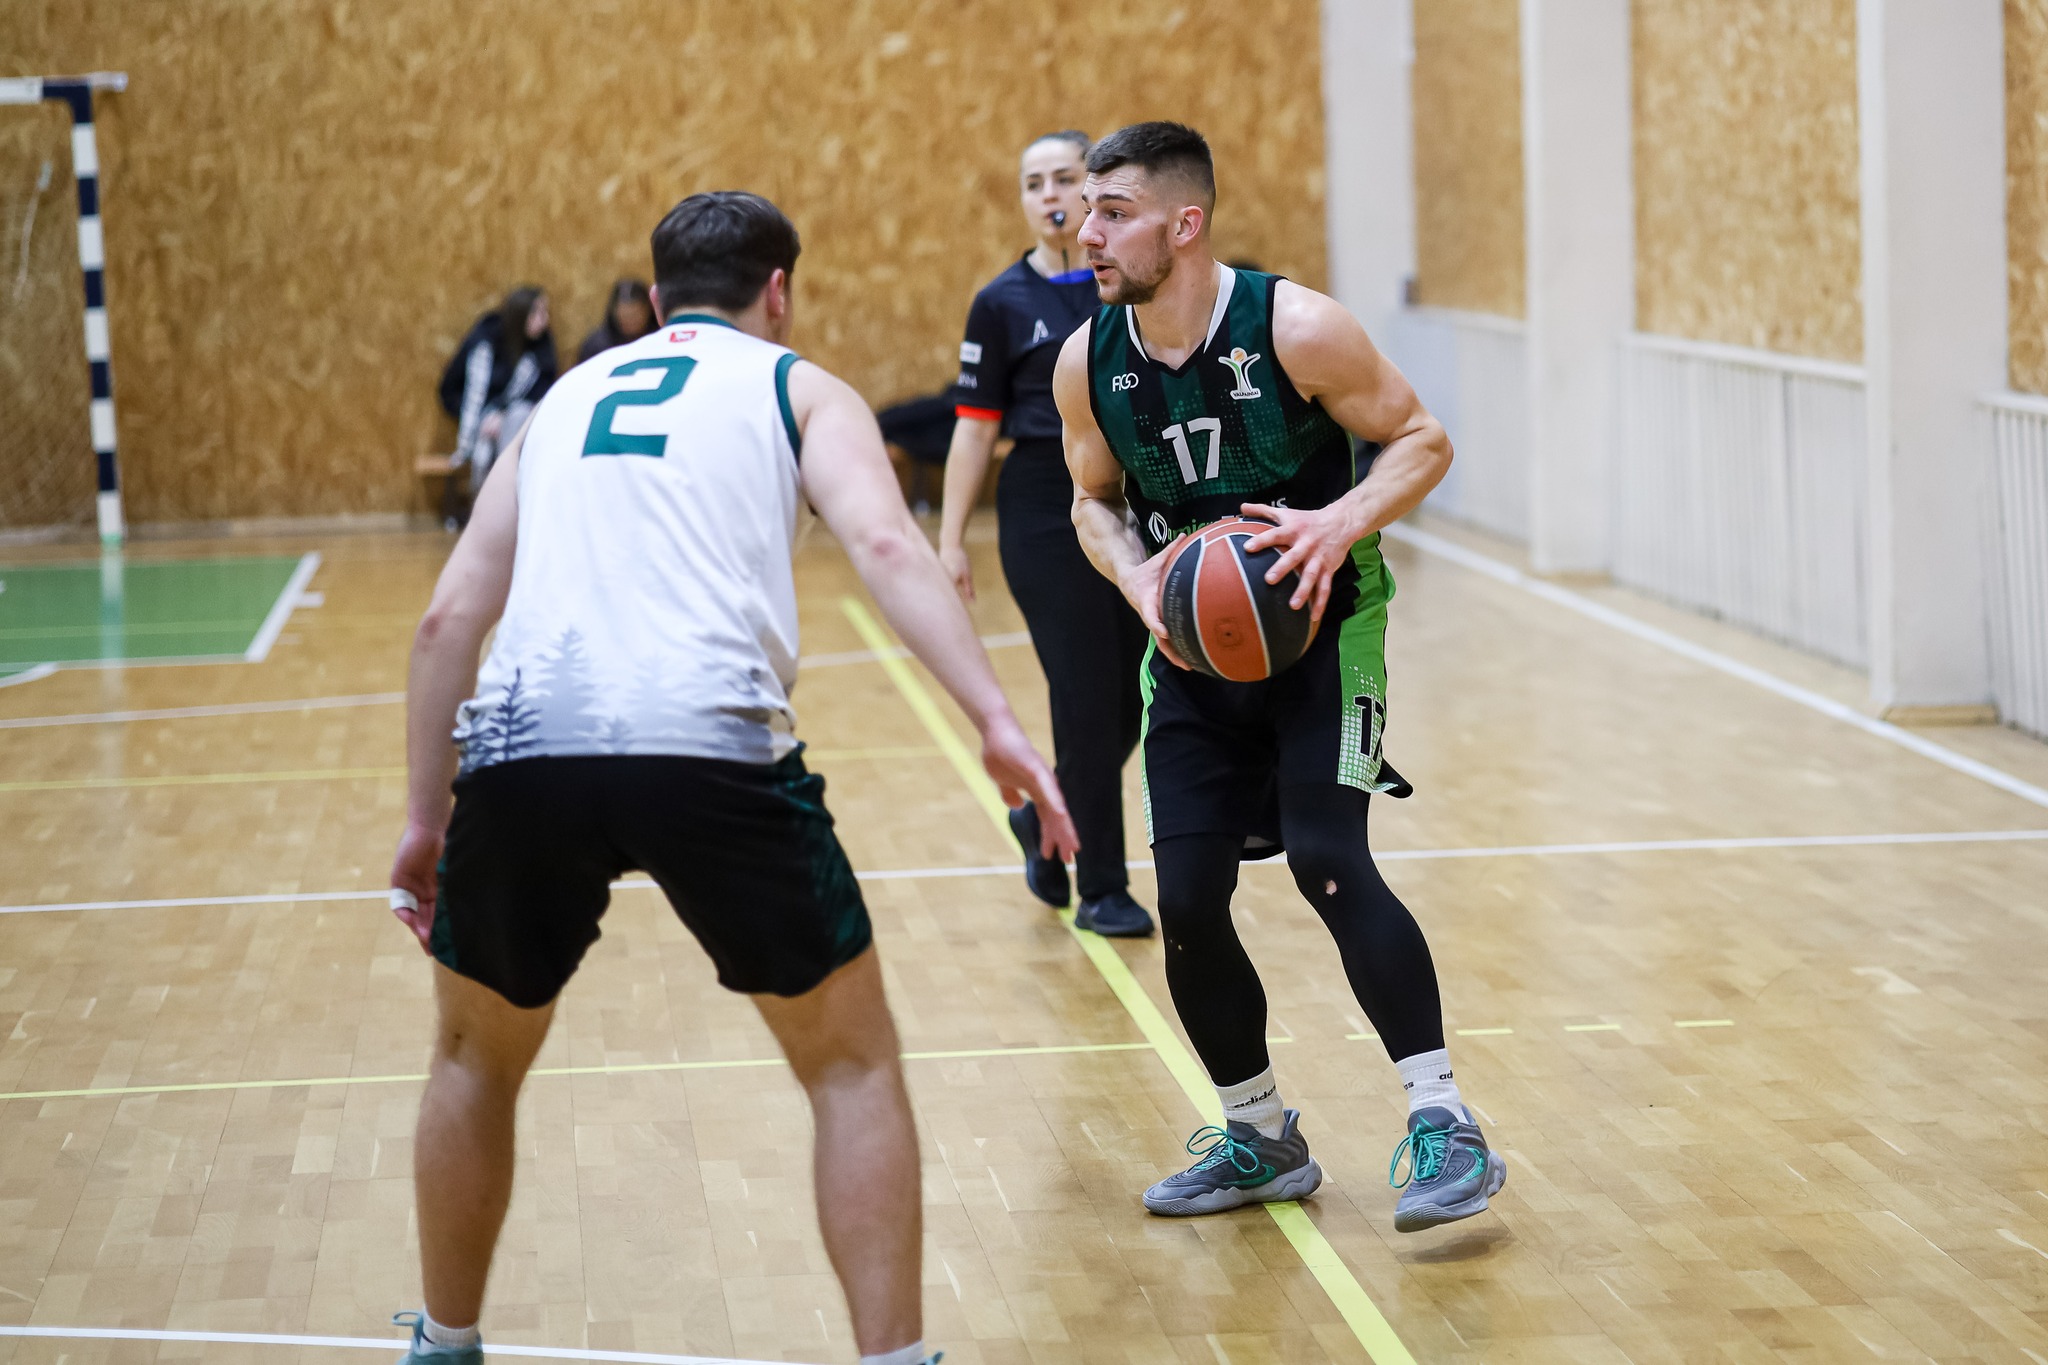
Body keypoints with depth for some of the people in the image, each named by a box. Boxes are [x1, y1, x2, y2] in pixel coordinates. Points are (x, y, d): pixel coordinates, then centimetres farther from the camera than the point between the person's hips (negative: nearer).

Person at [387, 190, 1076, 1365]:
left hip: (523, 744, 4)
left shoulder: (567, 399, 30)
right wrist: (998, 723, -10)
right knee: (853, 1062, 14)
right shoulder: (796, 388, 19)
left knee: (479, 1058, 28)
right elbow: (884, 542, -2)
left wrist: (427, 817, 27)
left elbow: (452, 616, 23)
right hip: (706, 743, -3)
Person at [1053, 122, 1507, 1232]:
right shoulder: (1088, 361, -6)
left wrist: (1339, 524, -29)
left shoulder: (1295, 328, -19)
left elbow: (1422, 441, -11)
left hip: (1320, 628, -5)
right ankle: (1258, 1140, 20)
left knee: (1328, 862, -20)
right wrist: (1136, 577, -13)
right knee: (1187, 901, 0)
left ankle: (1445, 1128, -11)